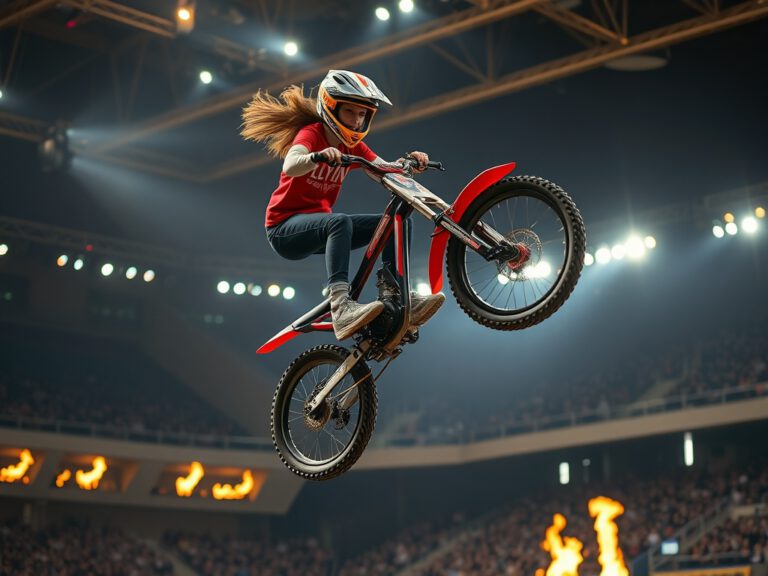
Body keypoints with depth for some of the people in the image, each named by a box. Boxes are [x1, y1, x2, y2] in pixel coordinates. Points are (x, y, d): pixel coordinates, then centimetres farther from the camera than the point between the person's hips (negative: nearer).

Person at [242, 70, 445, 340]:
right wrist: (317, 156, -55)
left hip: (319, 224, 7)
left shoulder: (353, 146, 8)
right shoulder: (311, 134, -13)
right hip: (284, 227, -7)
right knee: (340, 221, -37)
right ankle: (341, 307, -49)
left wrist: (408, 162, -25)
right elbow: (290, 166, -35)